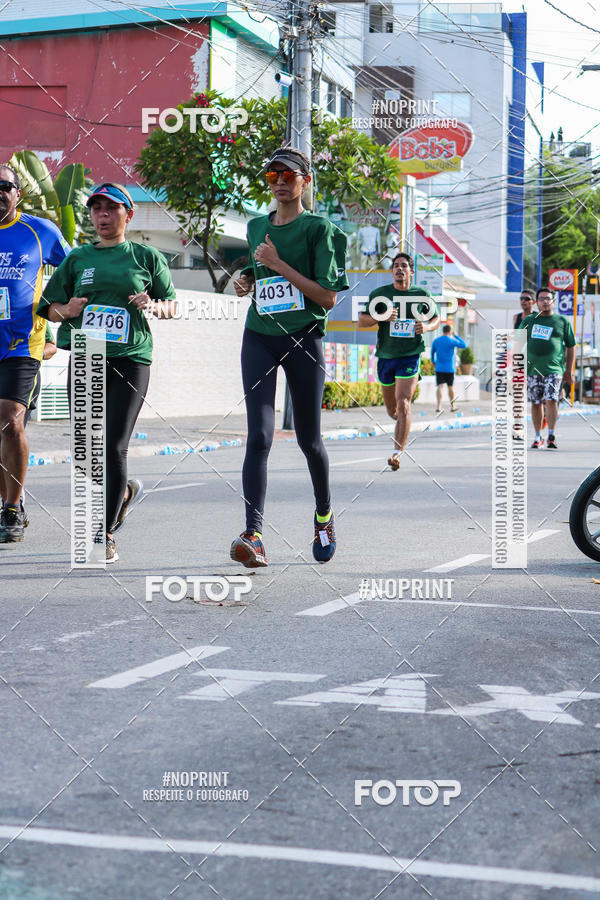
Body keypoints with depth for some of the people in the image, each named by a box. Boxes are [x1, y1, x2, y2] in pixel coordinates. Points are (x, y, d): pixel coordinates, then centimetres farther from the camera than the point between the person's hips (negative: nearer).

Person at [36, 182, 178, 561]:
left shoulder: (147, 257, 9)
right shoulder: (77, 259, 13)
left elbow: (172, 305, 13)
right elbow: (50, 308, 15)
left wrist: (154, 306, -9)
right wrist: (68, 310, -7)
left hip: (131, 359, -3)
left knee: (113, 447, -10)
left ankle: (107, 533, -1)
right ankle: (126, 491, 34)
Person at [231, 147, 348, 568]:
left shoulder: (319, 229, -3)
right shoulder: (256, 227, 13)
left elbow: (328, 297, -10)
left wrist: (280, 266, -16)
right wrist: (247, 282, 7)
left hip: (304, 339, -3)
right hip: (259, 338, 3)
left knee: (308, 438, 8)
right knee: (259, 436, -13)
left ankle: (324, 514, 35)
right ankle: (254, 535, -22)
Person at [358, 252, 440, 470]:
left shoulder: (422, 295, 2)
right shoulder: (379, 294, 2)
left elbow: (436, 318, 16)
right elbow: (361, 321, 0)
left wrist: (427, 327, -7)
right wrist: (381, 317, -19)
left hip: (410, 356, -2)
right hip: (385, 356, 2)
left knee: (403, 404, -18)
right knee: (392, 410, 12)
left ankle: (397, 452, -18)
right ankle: (404, 423, 48)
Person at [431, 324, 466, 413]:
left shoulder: (436, 341, 2)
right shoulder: (452, 341, -9)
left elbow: (432, 352, 16)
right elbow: (464, 345, 2)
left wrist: (433, 361, 34)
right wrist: (456, 336, 11)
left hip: (439, 368, 2)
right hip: (449, 369, -2)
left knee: (439, 386, -4)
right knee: (450, 386, 12)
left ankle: (439, 406, -21)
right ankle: (452, 406, 24)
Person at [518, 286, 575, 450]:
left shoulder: (562, 321, 7)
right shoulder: (528, 321, 11)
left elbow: (571, 347, 10)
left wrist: (569, 371, 5)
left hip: (554, 369, -2)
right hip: (532, 369, 2)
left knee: (551, 400, -15)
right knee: (536, 403, 5)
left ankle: (552, 436, -12)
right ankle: (538, 437, 16)